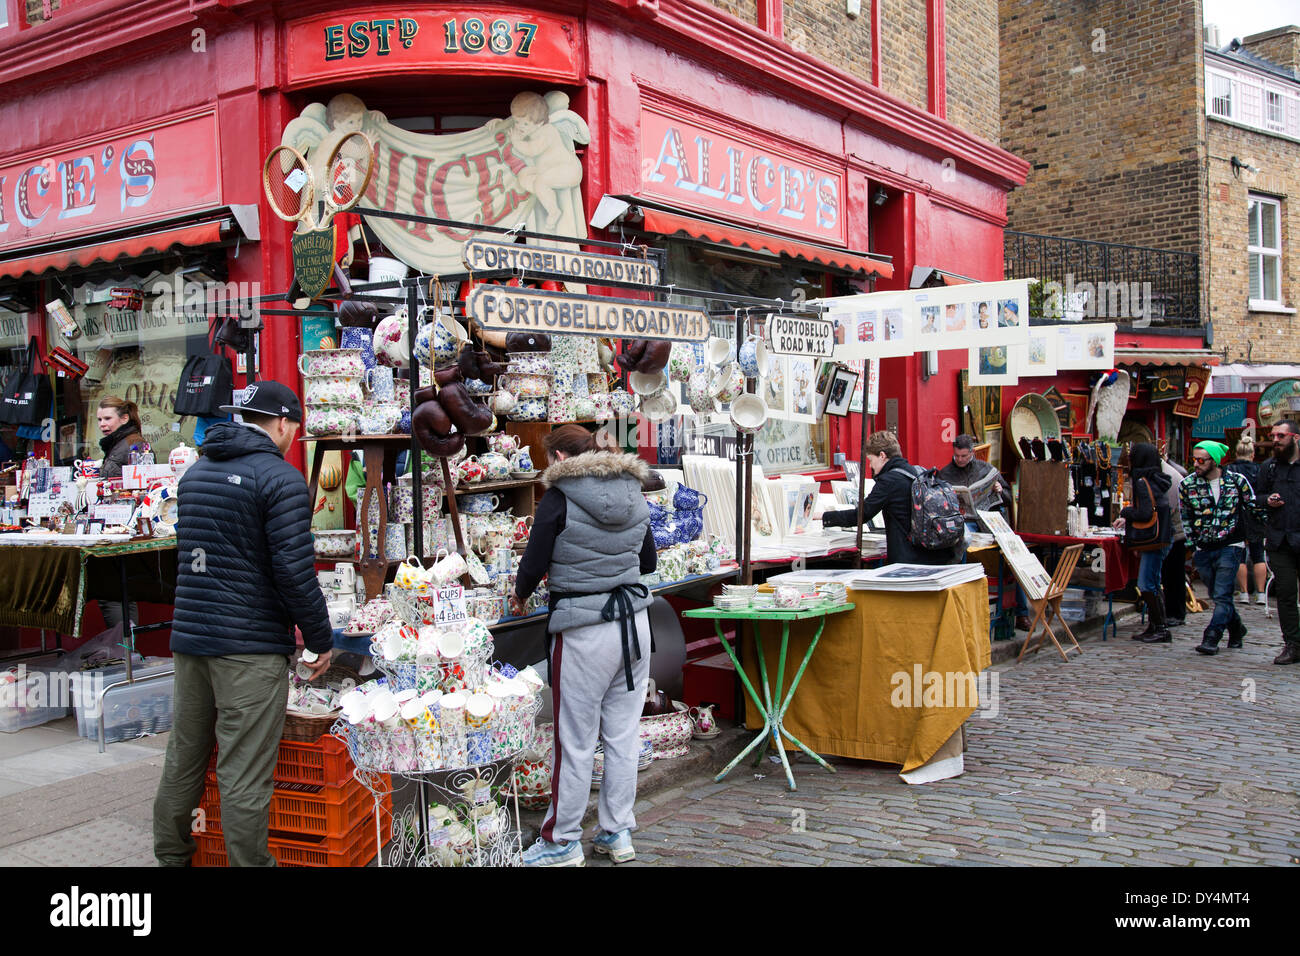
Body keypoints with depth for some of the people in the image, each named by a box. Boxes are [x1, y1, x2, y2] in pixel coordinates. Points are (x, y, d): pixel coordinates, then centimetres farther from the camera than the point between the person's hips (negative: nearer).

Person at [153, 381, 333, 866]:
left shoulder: (195, 472, 14)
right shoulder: (281, 478, -11)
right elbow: (294, 569, -17)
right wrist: (321, 639, -5)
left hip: (188, 637, 8)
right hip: (250, 645, -7)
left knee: (184, 757, 18)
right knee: (244, 774, -3)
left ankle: (171, 854, 31)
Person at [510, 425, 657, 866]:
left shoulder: (560, 498, -11)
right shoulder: (633, 494, 7)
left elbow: (533, 564, -8)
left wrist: (519, 597, 11)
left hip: (584, 634, -6)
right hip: (634, 622, 6)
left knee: (576, 742, 4)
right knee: (623, 734, 13)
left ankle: (563, 841, 16)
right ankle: (618, 832, 23)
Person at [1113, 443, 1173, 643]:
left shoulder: (1143, 482, -15)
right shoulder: (1156, 480, 13)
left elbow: (1145, 514, -22)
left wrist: (1125, 513, -5)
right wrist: (1128, 520, 14)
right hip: (1161, 538, 10)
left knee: (1146, 585, -6)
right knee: (1151, 584, 15)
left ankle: (1161, 629, -2)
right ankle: (1154, 627, 20)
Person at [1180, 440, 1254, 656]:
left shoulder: (1236, 481, -4)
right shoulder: (1187, 485, 0)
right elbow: (1185, 518, 8)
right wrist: (1191, 545, 5)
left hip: (1230, 547, -3)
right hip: (1203, 549, 3)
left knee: (1222, 596, -11)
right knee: (1217, 596, 12)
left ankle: (1211, 638, -12)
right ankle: (1236, 627, 33)